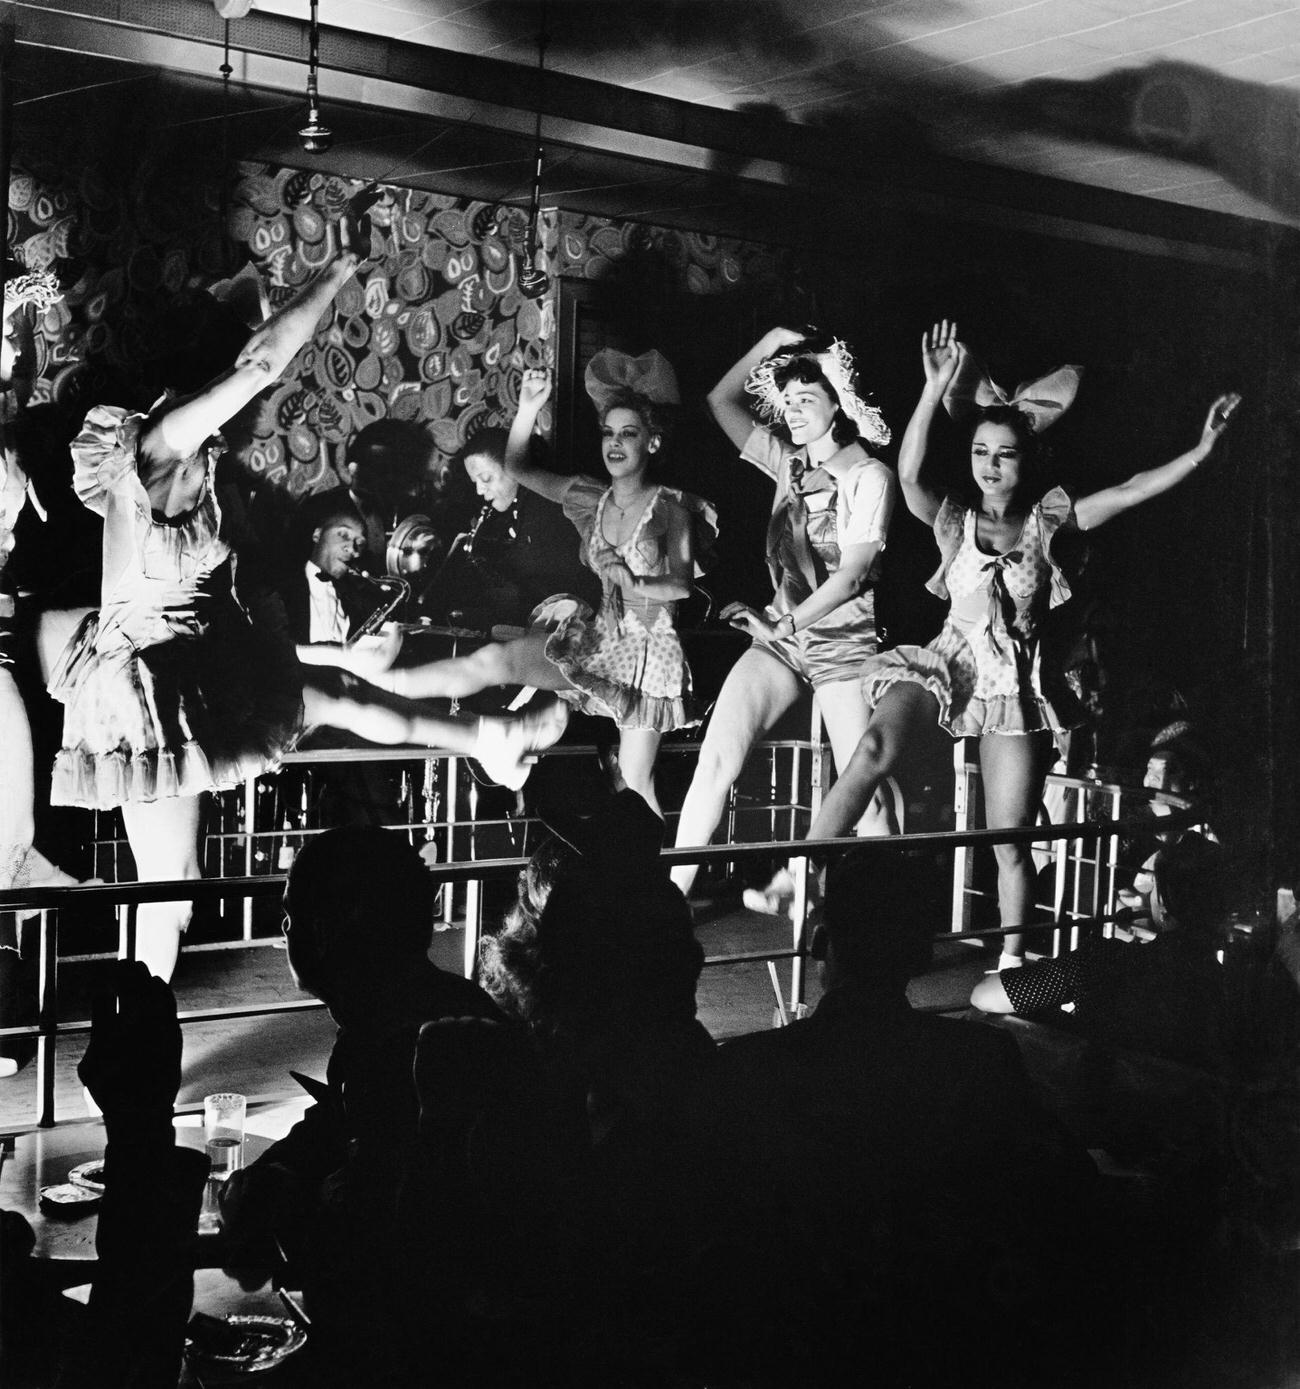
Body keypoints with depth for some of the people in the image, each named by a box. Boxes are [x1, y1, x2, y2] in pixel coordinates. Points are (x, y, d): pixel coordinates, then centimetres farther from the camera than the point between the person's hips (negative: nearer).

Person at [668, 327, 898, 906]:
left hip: (842, 641, -5)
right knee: (715, 756, -11)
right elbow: (720, 400, 15)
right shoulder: (788, 463, 12)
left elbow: (853, 575, -14)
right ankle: (673, 891, -10)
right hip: (780, 634, 5)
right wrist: (773, 340, 9)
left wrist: (785, 624, -20)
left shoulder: (869, 476, -6)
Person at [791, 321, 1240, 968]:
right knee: (877, 748, -31)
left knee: (1010, 837, 2)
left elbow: (1132, 491, 0)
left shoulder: (1048, 519, 6)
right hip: (948, 663, -2)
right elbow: (909, 473, -17)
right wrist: (936, 389, -26)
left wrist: (1201, 449, -9)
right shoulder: (954, 520, 2)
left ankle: (1010, 958, 16)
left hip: (1016, 681, 2)